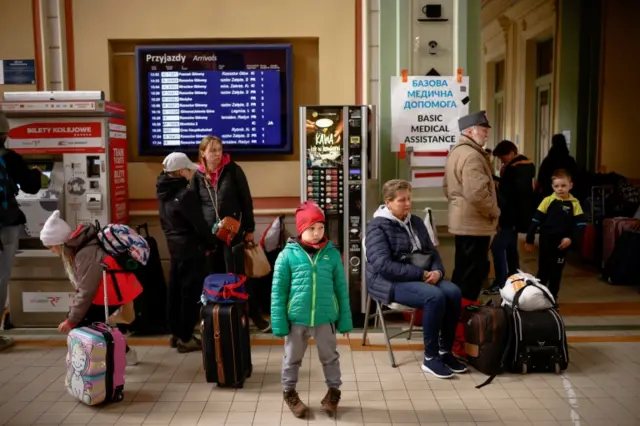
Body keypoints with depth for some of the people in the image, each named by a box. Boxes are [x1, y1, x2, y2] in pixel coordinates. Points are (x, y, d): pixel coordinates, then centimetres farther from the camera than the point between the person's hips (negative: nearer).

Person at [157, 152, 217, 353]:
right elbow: (199, 224, -18)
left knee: (175, 291, 15)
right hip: (191, 249, -9)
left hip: (174, 247, 9)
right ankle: (185, 338, 6)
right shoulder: (185, 195, -21)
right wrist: (211, 244, -4)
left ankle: (175, 333, 25)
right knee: (191, 292, 0)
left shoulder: (164, 193, 6)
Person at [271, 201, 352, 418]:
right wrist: (279, 321, -7)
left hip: (325, 318, 1)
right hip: (296, 318, -1)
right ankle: (289, 392, 38)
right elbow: (278, 290, -5)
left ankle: (333, 391, 39)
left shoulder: (332, 253, -3)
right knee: (292, 358, 17)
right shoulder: (288, 254, -9)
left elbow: (341, 288, 2)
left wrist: (345, 319, 3)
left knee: (330, 357, 17)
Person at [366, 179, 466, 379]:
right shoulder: (378, 227, -10)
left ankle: (445, 351, -5)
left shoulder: (415, 222, 14)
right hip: (390, 281, -7)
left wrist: (437, 270, -8)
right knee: (435, 297, -31)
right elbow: (383, 266, -21)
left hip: (421, 277, 7)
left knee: (453, 292, -20)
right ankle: (430, 358, -15)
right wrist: (421, 274, -20)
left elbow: (432, 251, 16)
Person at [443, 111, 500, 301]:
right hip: (475, 223, -10)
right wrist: (494, 212, -13)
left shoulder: (456, 152, 14)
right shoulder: (472, 155, -19)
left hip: (461, 220, 10)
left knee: (463, 268, 17)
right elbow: (477, 193, -27)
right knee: (473, 270, -2)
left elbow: (448, 188, 22)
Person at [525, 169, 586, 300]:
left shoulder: (574, 203, -3)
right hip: (546, 241, -1)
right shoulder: (548, 200, -5)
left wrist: (571, 238, -14)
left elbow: (580, 224, -1)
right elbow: (536, 220, -3)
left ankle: (552, 297, 22)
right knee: (543, 271, 7)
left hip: (562, 243, 1)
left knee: (556, 272, 10)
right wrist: (530, 239, -3)